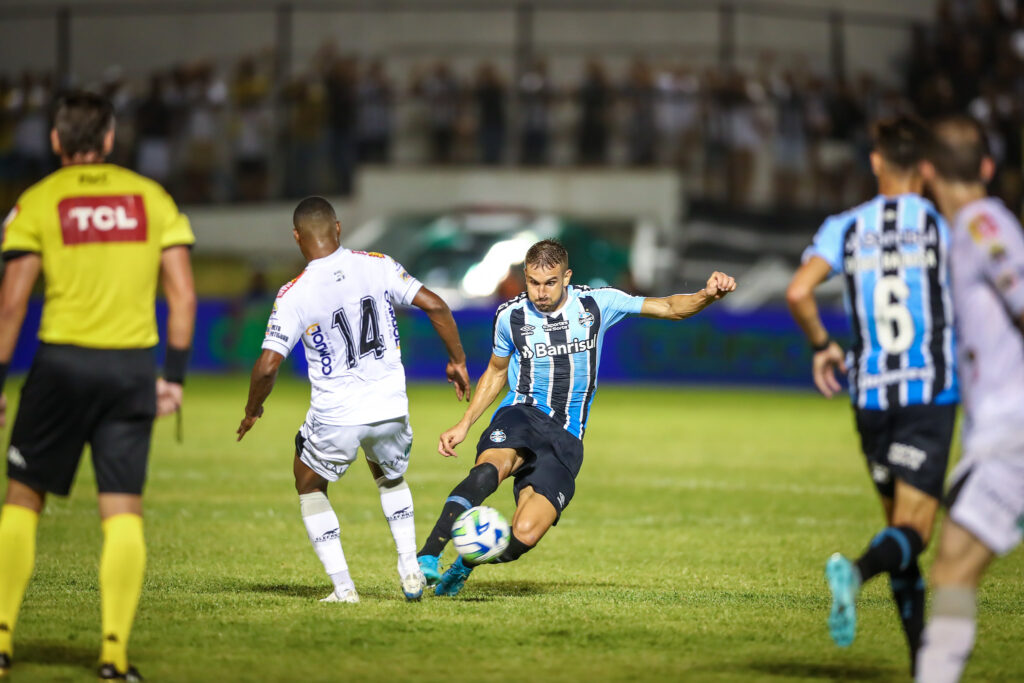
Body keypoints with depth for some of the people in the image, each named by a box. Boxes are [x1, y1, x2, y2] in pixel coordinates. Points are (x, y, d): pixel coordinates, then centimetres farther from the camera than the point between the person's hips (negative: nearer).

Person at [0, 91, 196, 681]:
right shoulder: (152, 197, 9)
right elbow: (184, 295, 4)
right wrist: (174, 376, 8)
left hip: (63, 364, -2)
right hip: (133, 366, 2)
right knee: (124, 510, 3)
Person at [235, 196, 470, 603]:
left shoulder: (294, 295, -12)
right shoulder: (378, 266, -4)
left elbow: (267, 366, -15)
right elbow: (435, 306, -4)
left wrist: (252, 411, 4)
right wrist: (457, 360, 10)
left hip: (334, 417, -3)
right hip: (390, 409, 3)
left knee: (309, 486, 23)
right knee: (390, 476, 32)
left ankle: (342, 586, 12)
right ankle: (409, 567, 16)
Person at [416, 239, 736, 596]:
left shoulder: (597, 304, 1)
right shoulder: (510, 316, 3)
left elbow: (669, 308, 5)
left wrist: (707, 295, -15)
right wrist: (464, 425, 13)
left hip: (565, 438, 0)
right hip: (521, 415, 0)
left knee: (524, 535, -20)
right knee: (491, 466, -40)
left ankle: (466, 563, 11)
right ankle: (427, 557, -46)